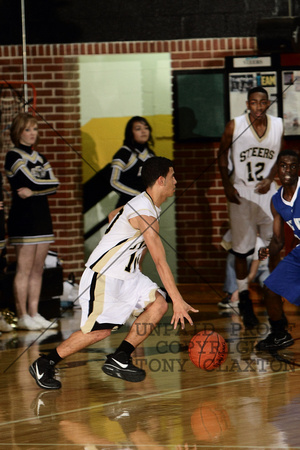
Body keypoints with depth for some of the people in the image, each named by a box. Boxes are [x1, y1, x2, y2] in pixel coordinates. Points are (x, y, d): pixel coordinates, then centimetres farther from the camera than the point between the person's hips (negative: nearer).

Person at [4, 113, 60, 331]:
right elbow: (31, 181, -16)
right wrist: (44, 185, -1)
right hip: (23, 217, -7)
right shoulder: (14, 156, -5)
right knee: (24, 269, -7)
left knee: (38, 269, 7)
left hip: (42, 215, 7)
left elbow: (55, 184, 4)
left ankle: (34, 314, 11)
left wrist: (33, 190, -8)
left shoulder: (39, 157, 16)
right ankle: (23, 316, -4)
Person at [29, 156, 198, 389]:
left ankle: (118, 360, -2)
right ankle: (43, 365, 3)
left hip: (126, 274, 10)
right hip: (103, 275, -10)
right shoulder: (144, 213, -23)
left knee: (158, 303, -7)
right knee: (100, 330, -11)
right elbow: (161, 262, -25)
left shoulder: (148, 207, 8)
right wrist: (179, 302, -25)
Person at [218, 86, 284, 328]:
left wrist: (270, 178, -5)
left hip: (267, 191, 2)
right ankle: (244, 298, 15)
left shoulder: (278, 125, -3)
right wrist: (227, 185, -5)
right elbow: (223, 154, 2)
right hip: (241, 194, -2)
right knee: (241, 249, 3)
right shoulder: (235, 126, -10)